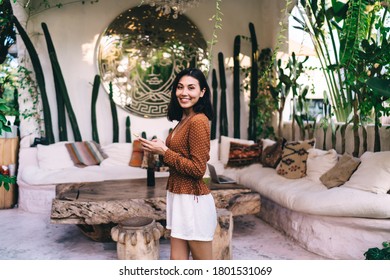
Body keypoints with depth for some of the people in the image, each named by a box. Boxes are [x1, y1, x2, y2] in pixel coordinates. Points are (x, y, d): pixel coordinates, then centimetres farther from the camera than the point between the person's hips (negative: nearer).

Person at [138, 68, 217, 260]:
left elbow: (198, 169, -19)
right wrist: (160, 150, 5)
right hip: (178, 197, 9)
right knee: (178, 259, 15)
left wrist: (163, 151, -14)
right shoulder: (184, 120, 11)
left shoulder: (198, 121, -17)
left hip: (193, 200, -9)